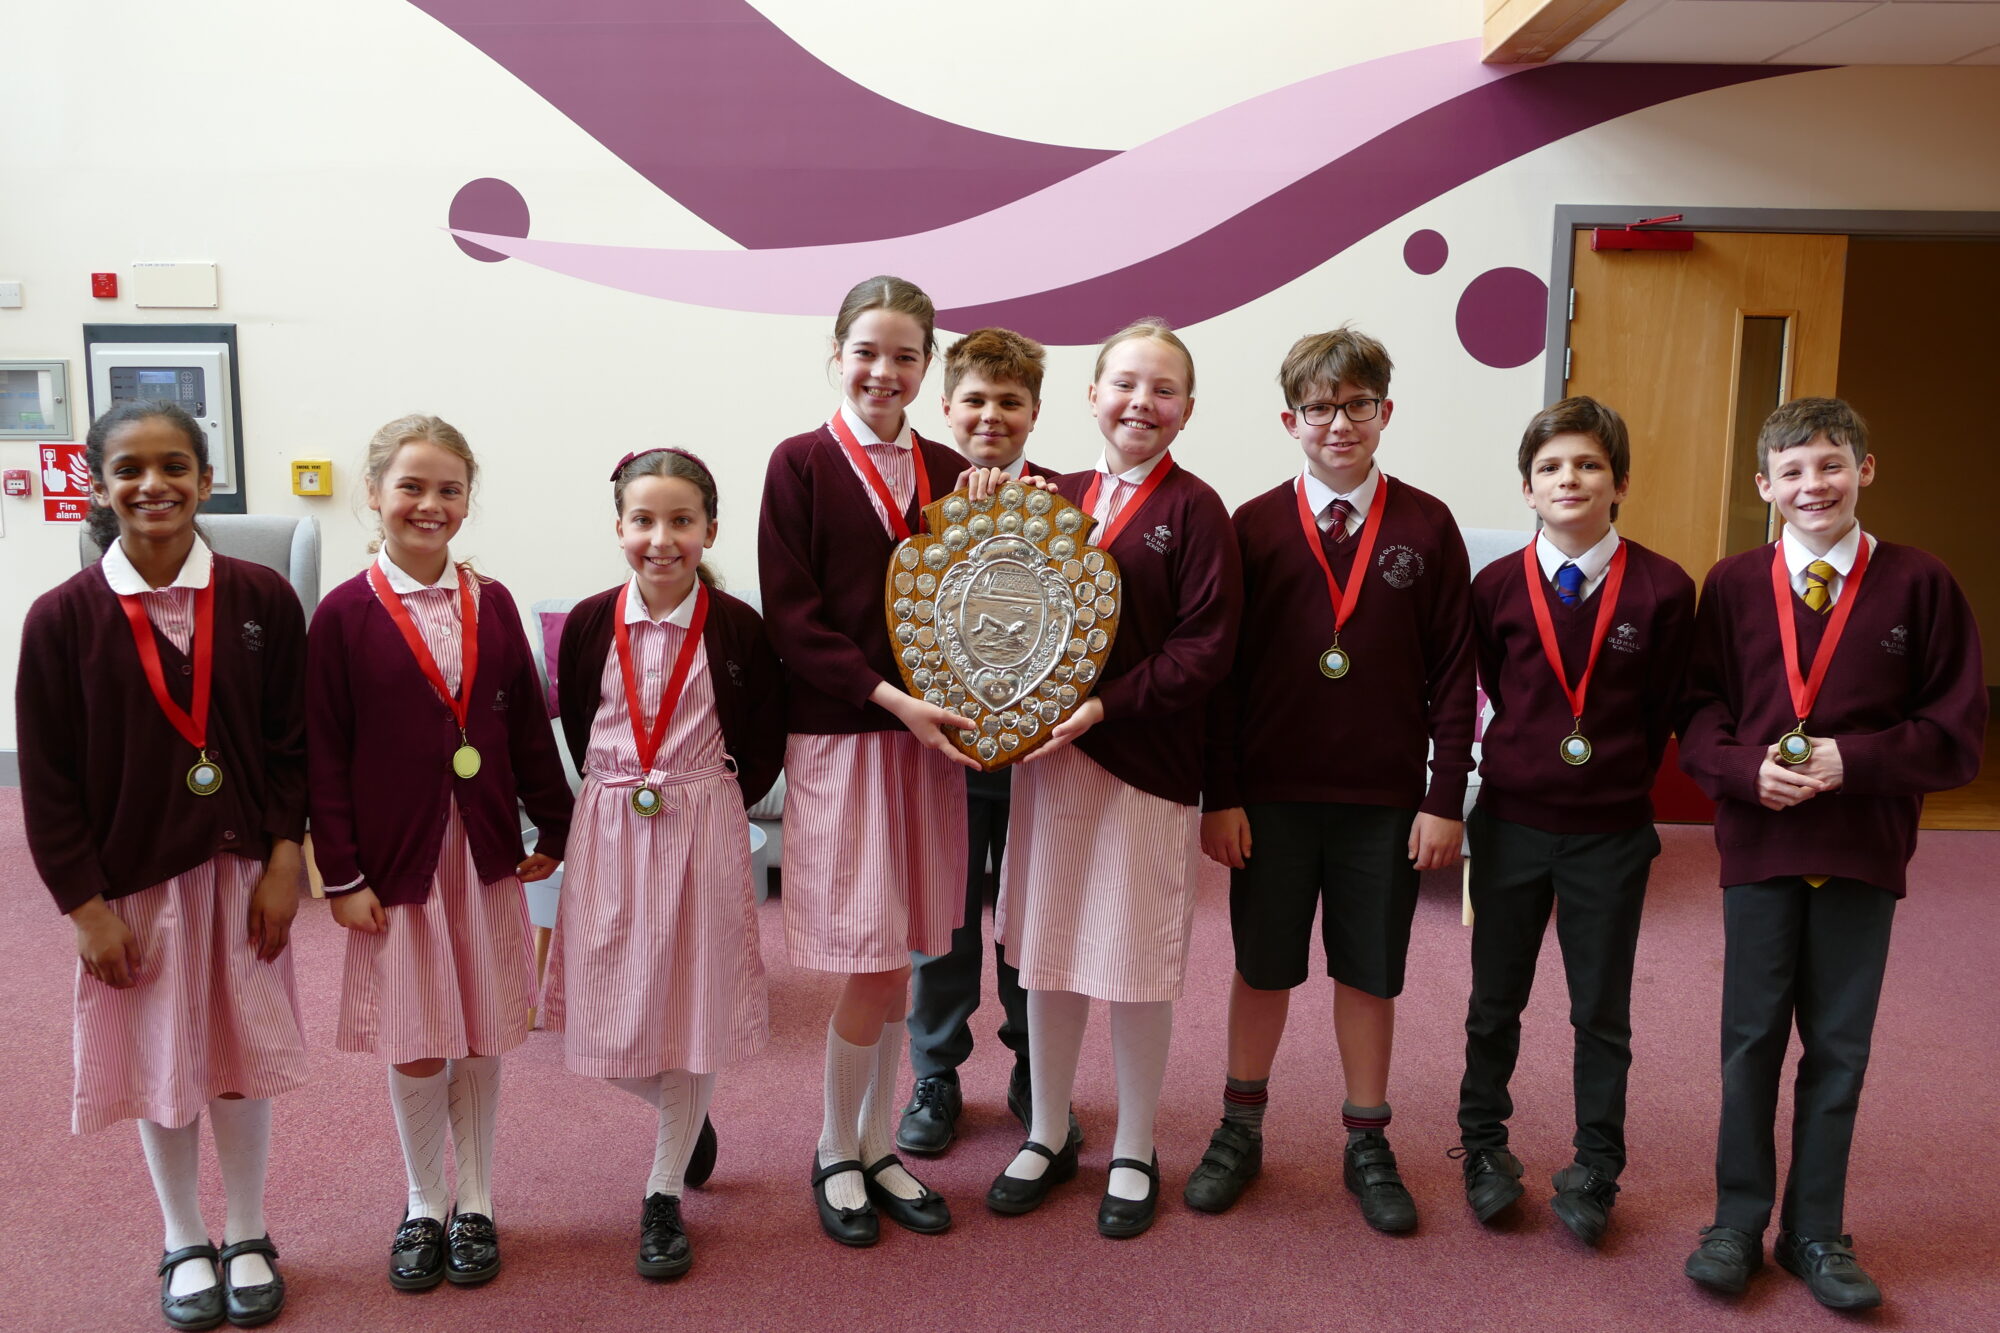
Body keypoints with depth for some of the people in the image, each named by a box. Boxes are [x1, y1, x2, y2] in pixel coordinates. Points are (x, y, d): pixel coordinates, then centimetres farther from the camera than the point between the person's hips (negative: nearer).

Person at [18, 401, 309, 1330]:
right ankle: (185, 1244, 34)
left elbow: (293, 744, -2)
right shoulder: (63, 617, -8)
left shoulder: (262, 599, -7)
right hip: (132, 879, 0)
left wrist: (283, 862, -6)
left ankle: (247, 1236, 32)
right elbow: (49, 781, -5)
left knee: (240, 1053, 12)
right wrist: (86, 907, -7)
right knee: (158, 1064, 13)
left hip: (241, 869, 0)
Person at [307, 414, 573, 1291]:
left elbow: (528, 726, 8)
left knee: (482, 1039, 11)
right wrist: (342, 874, -9)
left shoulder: (491, 604, 4)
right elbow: (325, 756, -6)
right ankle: (422, 1206, 28)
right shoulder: (345, 615, -6)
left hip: (486, 854, 3)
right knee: (414, 1044, 7)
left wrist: (553, 828, 8)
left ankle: (474, 1203, 28)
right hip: (397, 856, -3)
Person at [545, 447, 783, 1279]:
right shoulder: (590, 623, -2)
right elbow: (575, 731, 9)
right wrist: (622, 795, 5)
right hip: (608, 830, 2)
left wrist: (712, 800, -3)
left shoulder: (737, 627, -7)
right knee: (611, 1007, 5)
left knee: (691, 1007, 7)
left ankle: (665, 1194, 24)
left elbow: (764, 743, 1)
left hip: (705, 832, -2)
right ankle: (685, 1120, 37)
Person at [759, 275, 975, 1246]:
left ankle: (876, 1146, 28)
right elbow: (791, 619, -10)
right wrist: (891, 698, -17)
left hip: (927, 735, 4)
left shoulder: (949, 473, 9)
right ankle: (835, 1153, 21)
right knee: (874, 963, -2)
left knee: (897, 959, 11)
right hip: (836, 736, -4)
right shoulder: (801, 464, -3)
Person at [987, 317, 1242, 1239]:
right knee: (1047, 952, 13)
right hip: (1046, 754, 4)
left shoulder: (1193, 508, -6)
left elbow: (1205, 648, -12)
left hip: (1146, 759, -4)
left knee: (1136, 964, 7)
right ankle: (1048, 1135, 32)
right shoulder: (1057, 498, 8)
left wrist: (1106, 704, -20)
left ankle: (1133, 1154, 26)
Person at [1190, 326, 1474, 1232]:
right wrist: (1220, 795, -4)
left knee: (1370, 973, 11)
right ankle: (1241, 1132, 30)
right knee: (1262, 966, 12)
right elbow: (1221, 669, -1)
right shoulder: (1254, 526, -1)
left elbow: (1453, 672, 0)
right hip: (1271, 796, 0)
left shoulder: (1426, 527, 0)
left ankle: (1368, 1145, 29)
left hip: (1386, 801, 0)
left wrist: (1445, 800, -4)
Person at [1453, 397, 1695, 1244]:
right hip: (1511, 820, 1)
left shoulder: (1663, 590, -8)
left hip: (1610, 831, -1)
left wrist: (1618, 779, 4)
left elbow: (1665, 708, 1)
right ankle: (1484, 1147, 32)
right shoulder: (1497, 587, -5)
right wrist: (1529, 762, 7)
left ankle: (1595, 1173, 26)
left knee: (1602, 1012, 11)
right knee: (1495, 1000, 13)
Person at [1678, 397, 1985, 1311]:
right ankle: (1739, 1219, 26)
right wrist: (1749, 769, -17)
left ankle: (1815, 1230, 27)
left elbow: (1957, 735, -3)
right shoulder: (1732, 586, -1)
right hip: (1758, 842, 0)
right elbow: (1698, 714, 1)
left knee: (1838, 1046, 11)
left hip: (1864, 851, 0)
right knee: (1751, 1038, 10)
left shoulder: (1919, 585, -4)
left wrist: (1851, 761, -17)